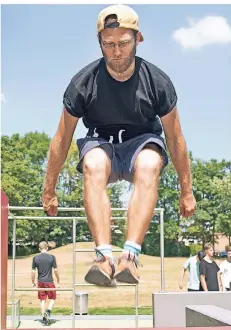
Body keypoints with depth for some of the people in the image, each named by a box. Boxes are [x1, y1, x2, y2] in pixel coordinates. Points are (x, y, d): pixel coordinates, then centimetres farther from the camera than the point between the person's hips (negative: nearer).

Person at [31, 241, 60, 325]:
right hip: (49, 281, -2)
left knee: (42, 300, 10)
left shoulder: (35, 258, 0)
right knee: (52, 298, 13)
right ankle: (48, 311, -11)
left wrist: (33, 282, 13)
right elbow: (55, 270, -4)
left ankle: (44, 318, 9)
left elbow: (33, 272, 1)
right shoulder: (52, 257, -6)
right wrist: (58, 282, 5)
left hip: (40, 282, 2)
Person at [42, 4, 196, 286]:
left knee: (149, 165, -37)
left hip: (143, 141, 0)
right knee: (93, 166, -37)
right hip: (101, 142, 0)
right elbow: (62, 139, -7)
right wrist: (49, 192, -1)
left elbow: (175, 139, -5)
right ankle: (104, 256, -44)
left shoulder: (157, 82, -15)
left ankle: (130, 255, -44)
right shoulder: (84, 83, -16)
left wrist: (186, 192, 1)